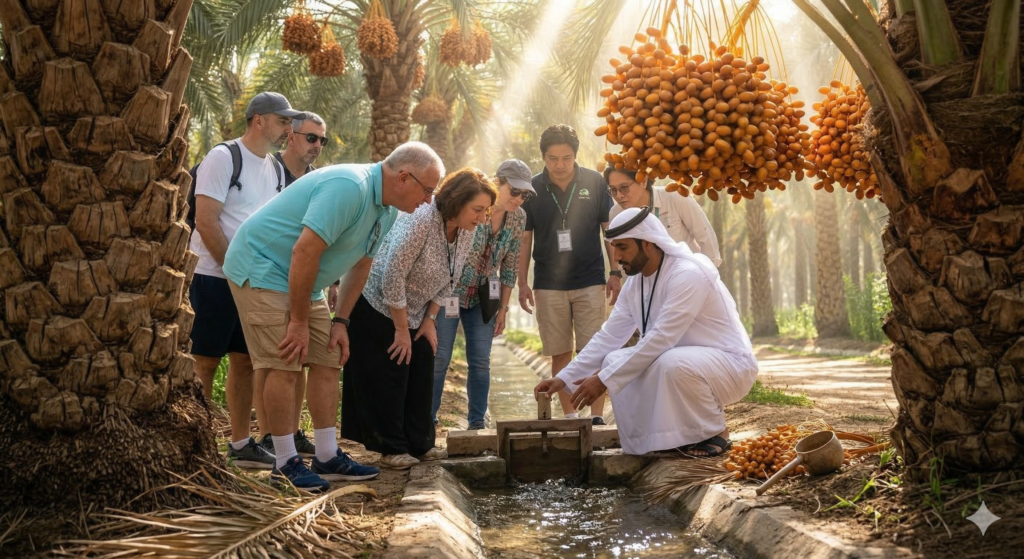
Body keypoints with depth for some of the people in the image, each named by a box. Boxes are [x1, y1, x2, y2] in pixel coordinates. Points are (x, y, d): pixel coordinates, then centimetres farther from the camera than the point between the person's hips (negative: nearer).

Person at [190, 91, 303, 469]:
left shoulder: (275, 168, 13)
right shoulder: (223, 157, -9)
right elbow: (206, 222, -15)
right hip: (215, 278, -7)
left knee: (245, 362, 10)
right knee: (205, 363, -2)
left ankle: (240, 444, 18)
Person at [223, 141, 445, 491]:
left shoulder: (387, 210, 4)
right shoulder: (348, 188, -28)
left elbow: (361, 264, 13)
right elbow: (305, 252, -31)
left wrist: (340, 321, 6)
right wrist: (299, 322, -24)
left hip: (301, 282, 10)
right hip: (261, 268, -10)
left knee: (328, 362, 5)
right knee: (285, 366, -12)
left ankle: (328, 457, 11)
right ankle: (286, 462, -1)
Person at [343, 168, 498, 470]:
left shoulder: (466, 232, -5)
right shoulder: (420, 220, -30)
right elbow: (392, 277, -28)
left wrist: (429, 320, 3)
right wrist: (402, 330, -20)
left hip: (415, 314, 8)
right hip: (379, 308, -8)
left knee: (421, 375, 7)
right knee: (389, 380, -4)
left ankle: (419, 444, 16)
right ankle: (391, 449, 5)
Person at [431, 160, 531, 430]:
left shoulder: (518, 218, -3)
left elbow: (509, 266, 6)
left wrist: (503, 309, 6)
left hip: (482, 298, 4)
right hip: (449, 293, -4)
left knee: (481, 361, 2)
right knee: (439, 358, -5)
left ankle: (477, 423, 12)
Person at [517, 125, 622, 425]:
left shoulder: (594, 182, -2)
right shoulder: (532, 190, 0)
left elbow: (609, 228, 5)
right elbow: (524, 239, 6)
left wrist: (615, 272, 0)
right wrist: (522, 283, 3)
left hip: (590, 281, -1)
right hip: (548, 284, 1)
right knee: (560, 354, 7)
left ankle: (597, 417, -1)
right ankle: (569, 416, 16)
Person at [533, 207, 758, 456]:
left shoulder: (688, 274, -25)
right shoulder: (635, 283, 1)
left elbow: (661, 339, -32)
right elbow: (609, 336, 2)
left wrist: (605, 380, -30)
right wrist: (564, 378, -7)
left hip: (730, 362, -8)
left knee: (672, 364, -36)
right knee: (616, 362, -8)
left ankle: (716, 433, -10)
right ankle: (666, 435, 4)